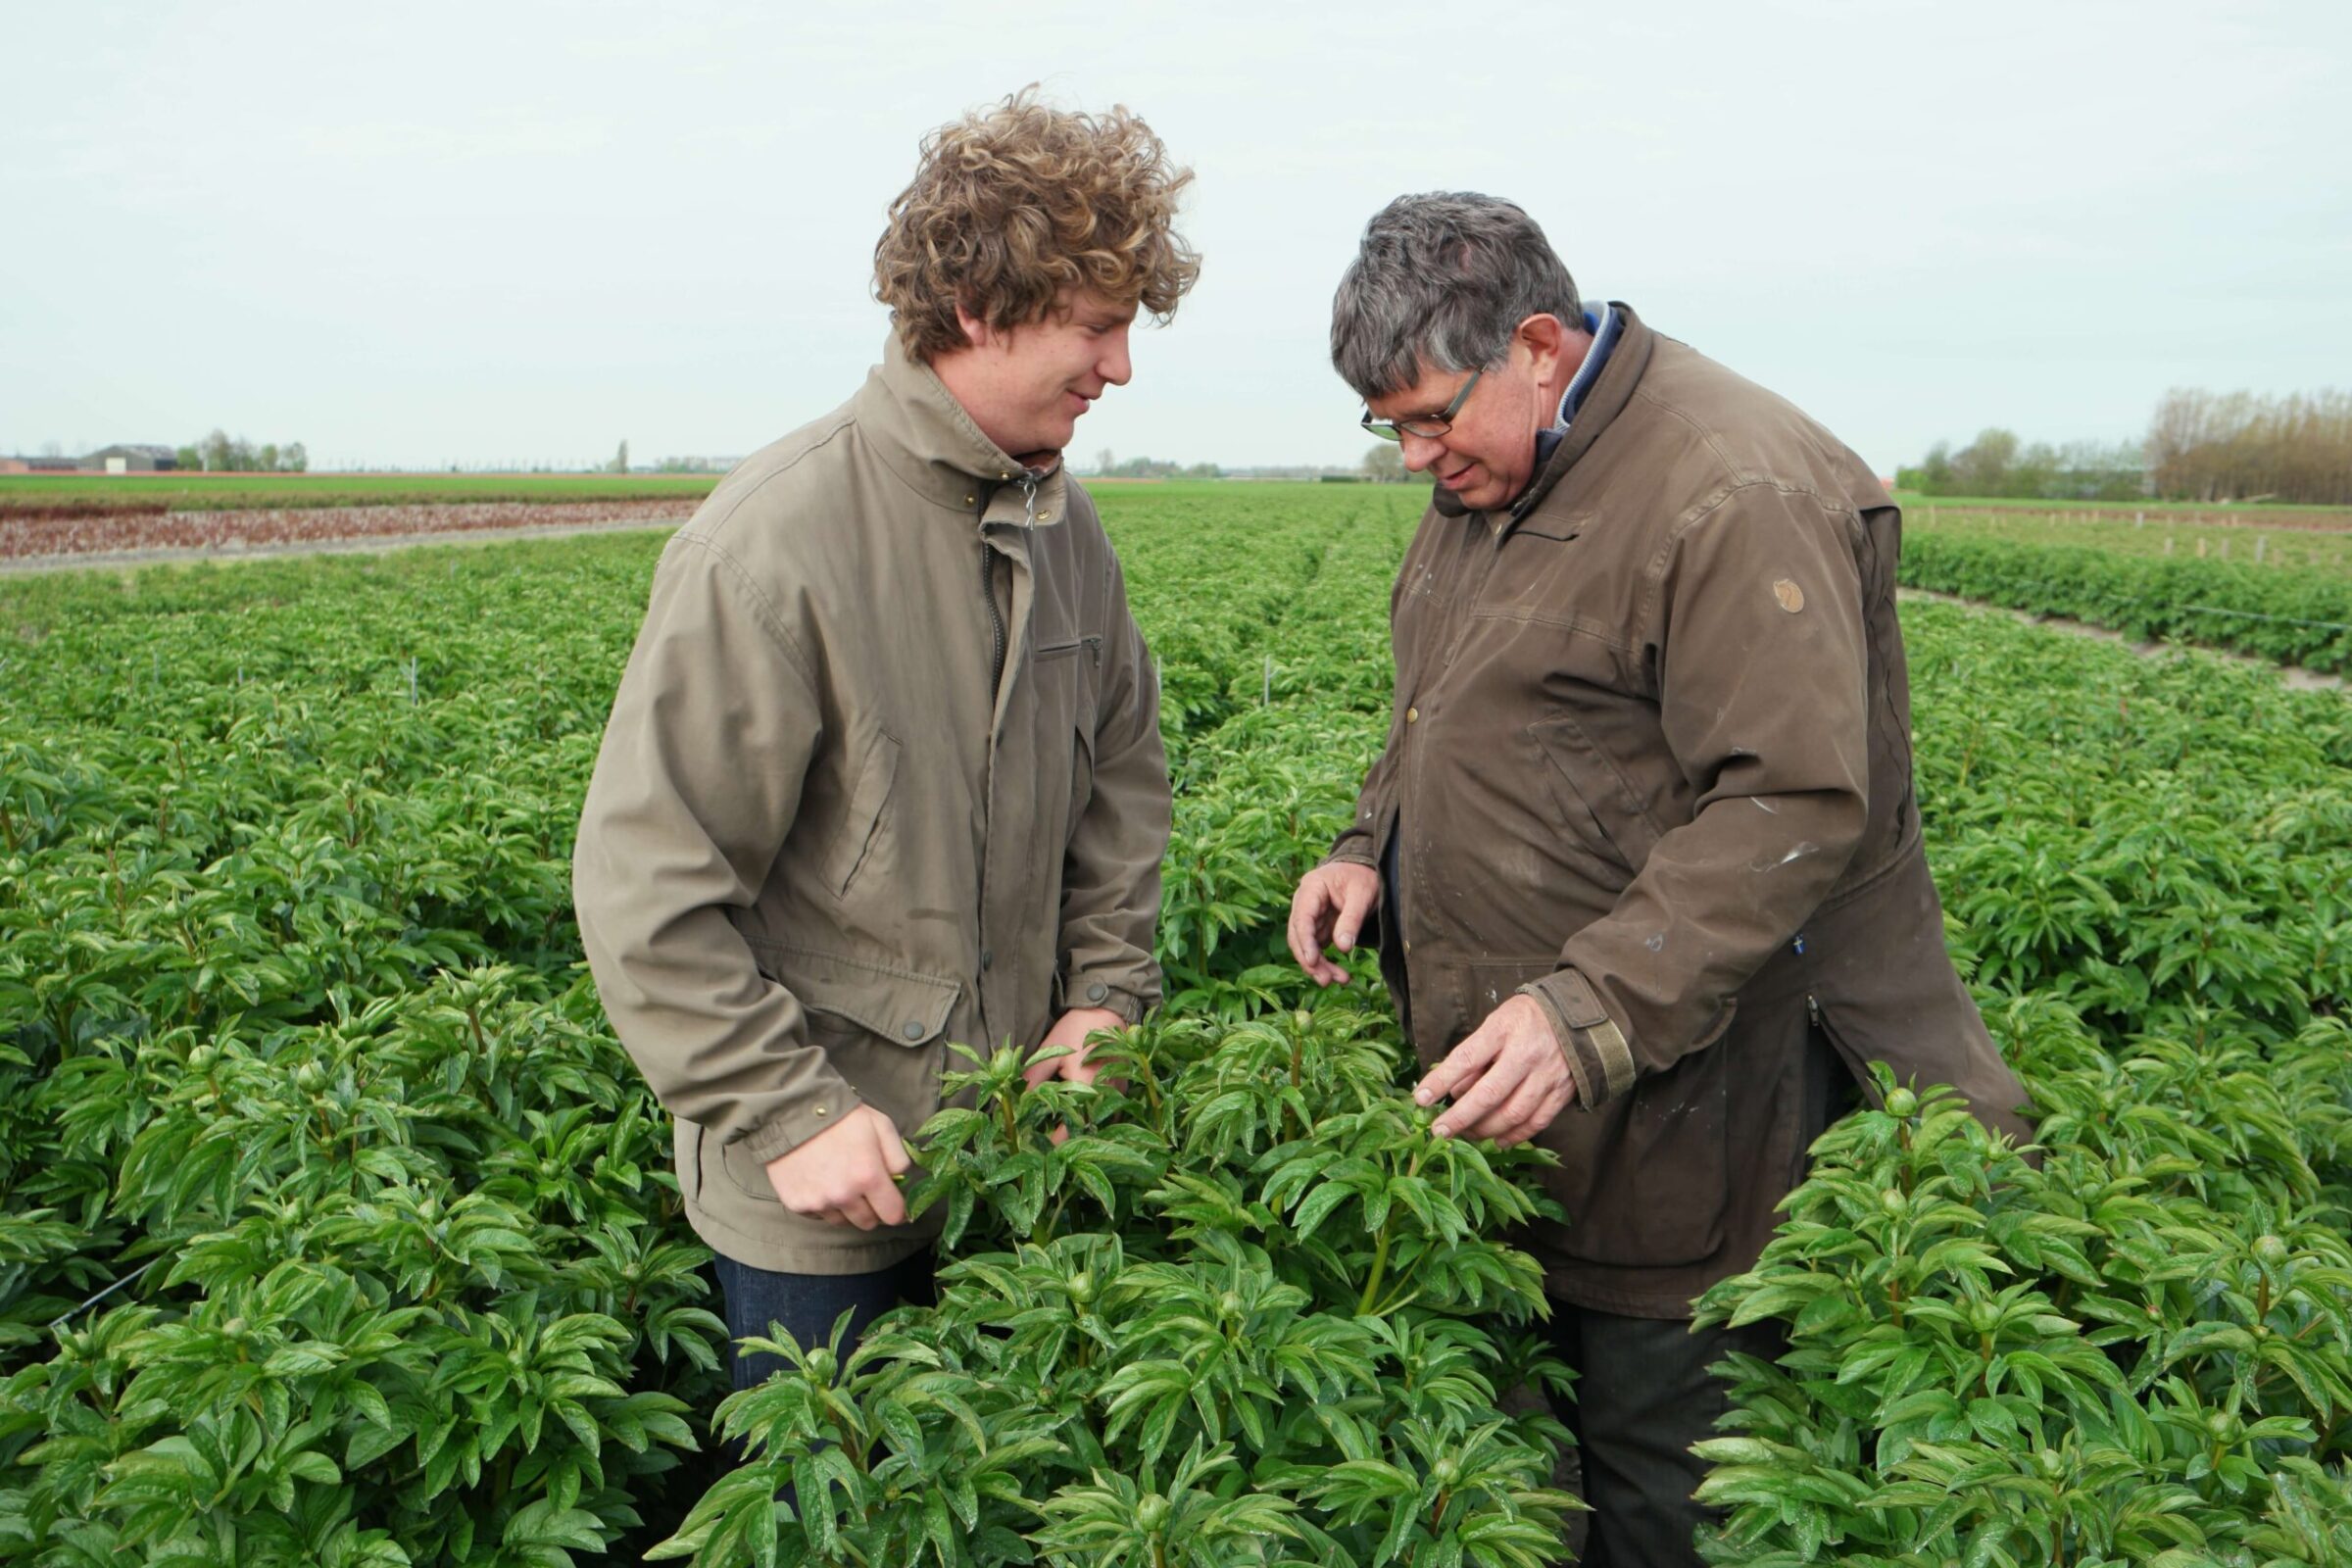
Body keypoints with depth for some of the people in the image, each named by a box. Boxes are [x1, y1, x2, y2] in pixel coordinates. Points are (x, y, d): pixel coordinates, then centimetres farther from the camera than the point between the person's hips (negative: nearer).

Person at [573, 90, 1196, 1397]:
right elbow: (644, 887, -20)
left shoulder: (1062, 523, 1)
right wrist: (789, 1113, -20)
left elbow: (1125, 766, 13)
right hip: (820, 1189, -6)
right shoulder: (772, 547, -23)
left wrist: (1107, 983, 3)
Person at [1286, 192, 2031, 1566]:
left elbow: (1795, 807, -24)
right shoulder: (1487, 479, 12)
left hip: (1668, 1101, -8)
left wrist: (1589, 1013, -30)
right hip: (1509, 1090, 9)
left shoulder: (1737, 495, -19)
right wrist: (1372, 845, 6)